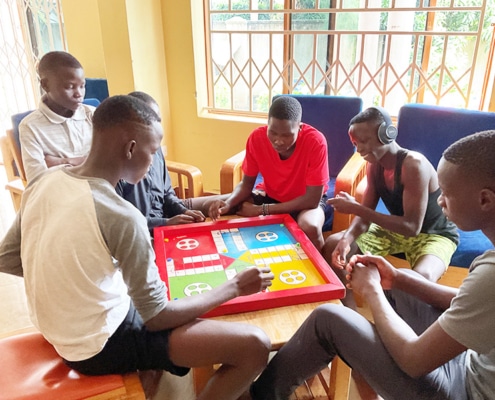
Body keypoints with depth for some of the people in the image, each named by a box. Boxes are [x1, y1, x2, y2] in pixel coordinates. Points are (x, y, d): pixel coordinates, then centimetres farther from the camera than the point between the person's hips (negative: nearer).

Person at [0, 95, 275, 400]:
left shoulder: (44, 182, -6)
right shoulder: (122, 217, -29)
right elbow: (157, 318, -21)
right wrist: (234, 287, -11)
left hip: (59, 330, 9)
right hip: (100, 344, -8)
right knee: (255, 346, -14)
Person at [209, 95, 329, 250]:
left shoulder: (315, 142, -31)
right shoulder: (257, 138, -21)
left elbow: (313, 199, -27)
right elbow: (247, 183, -8)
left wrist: (262, 209, -29)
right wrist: (228, 204, -31)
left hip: (305, 200, -3)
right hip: (270, 195, 3)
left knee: (310, 228, -35)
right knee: (229, 213, -19)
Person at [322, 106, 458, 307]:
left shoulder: (414, 164, -30)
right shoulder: (375, 165, -7)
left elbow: (412, 227, -34)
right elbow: (366, 216, -6)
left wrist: (355, 208, -35)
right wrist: (347, 239, -28)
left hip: (434, 235, -6)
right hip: (396, 229, 7)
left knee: (421, 278, -39)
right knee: (333, 245, -8)